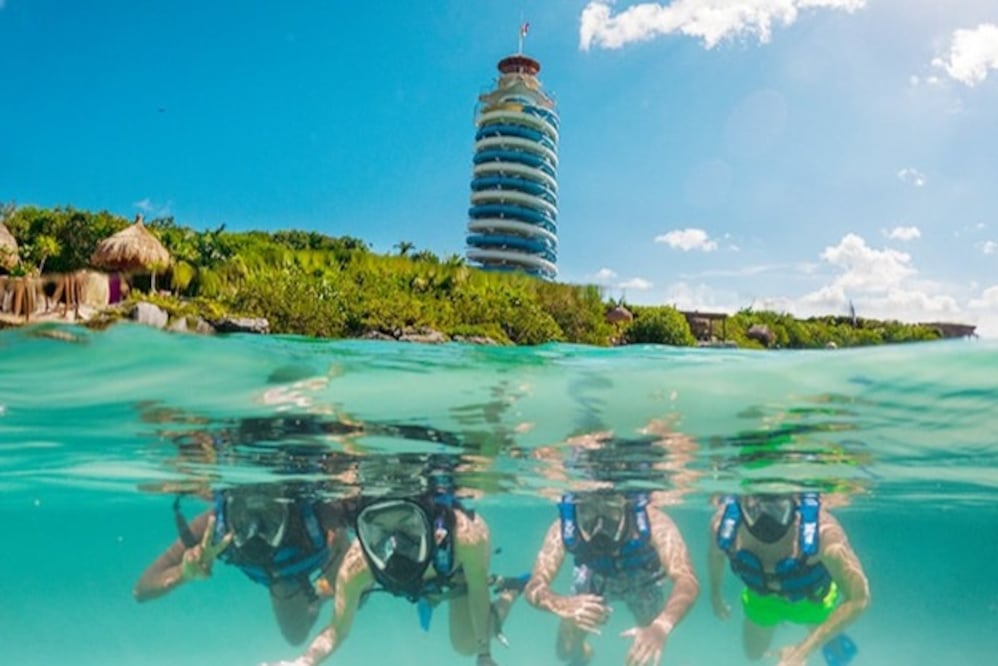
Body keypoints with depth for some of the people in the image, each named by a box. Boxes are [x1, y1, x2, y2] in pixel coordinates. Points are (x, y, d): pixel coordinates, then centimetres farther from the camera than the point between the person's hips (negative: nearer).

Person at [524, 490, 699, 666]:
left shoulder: (653, 523, -44)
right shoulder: (563, 529, -39)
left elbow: (687, 581, -53)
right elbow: (533, 588, -43)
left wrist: (660, 626, -72)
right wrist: (562, 605, -66)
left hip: (642, 579, 0)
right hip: (595, 578, 1)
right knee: (567, 651, 3)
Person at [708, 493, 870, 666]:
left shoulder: (822, 531, -46)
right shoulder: (723, 523, -36)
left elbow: (858, 599, -36)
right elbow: (716, 555, -10)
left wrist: (804, 649, -36)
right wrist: (715, 594, 9)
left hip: (812, 598, -1)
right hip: (762, 597, 2)